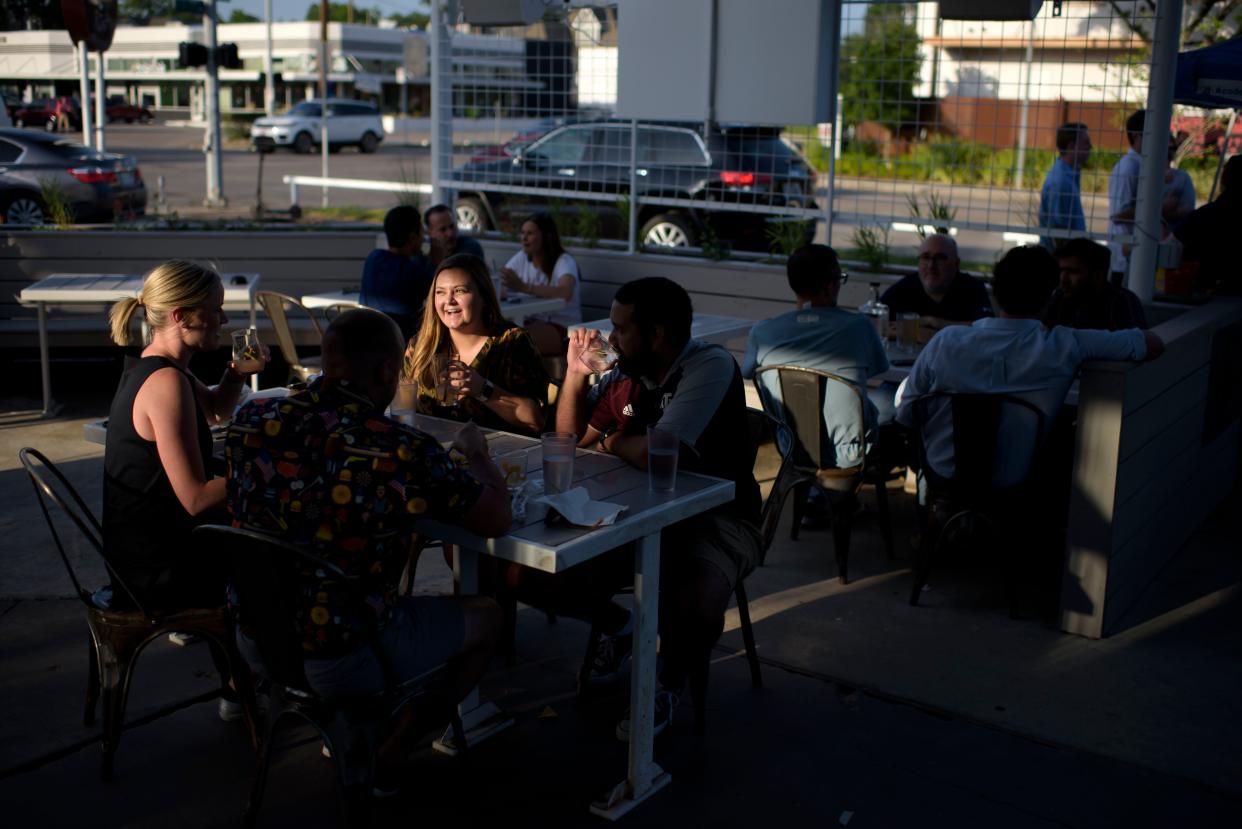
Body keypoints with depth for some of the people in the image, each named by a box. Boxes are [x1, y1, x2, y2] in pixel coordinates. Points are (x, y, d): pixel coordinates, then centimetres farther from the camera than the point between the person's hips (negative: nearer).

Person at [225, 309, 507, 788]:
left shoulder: (251, 421, -8)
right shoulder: (403, 452, -25)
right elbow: (497, 520, -11)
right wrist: (476, 453, 8)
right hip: (340, 662, -6)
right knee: (484, 616, 17)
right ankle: (387, 757, 23)